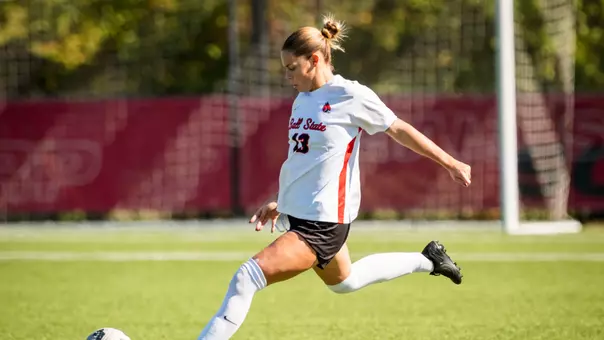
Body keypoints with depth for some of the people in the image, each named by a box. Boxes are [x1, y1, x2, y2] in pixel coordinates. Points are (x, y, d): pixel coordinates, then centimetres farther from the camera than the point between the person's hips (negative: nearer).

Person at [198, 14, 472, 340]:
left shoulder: (351, 96, -14)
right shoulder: (303, 99, 8)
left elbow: (400, 130, -4)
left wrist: (450, 163, 2)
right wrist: (279, 201, 18)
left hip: (323, 223, -10)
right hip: (299, 215, 10)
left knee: (246, 277, -20)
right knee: (344, 281, 31)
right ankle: (427, 260, 45)